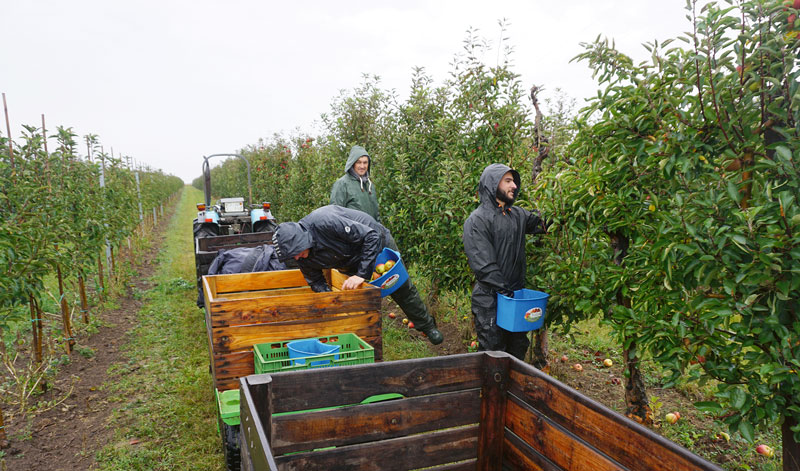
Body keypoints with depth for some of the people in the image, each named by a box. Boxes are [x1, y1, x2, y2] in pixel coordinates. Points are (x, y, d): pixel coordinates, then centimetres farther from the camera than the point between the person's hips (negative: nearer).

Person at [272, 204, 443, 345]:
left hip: (378, 244, -5)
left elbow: (371, 236, -38)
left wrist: (362, 274, -40)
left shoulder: (324, 221, -42)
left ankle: (427, 326, 32)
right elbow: (317, 282, -5)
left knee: (403, 291, 9)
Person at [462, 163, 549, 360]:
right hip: (490, 299, -7)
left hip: (516, 294, 7)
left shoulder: (518, 215, 11)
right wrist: (503, 289, -22)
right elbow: (483, 264, -18)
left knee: (518, 347, 18)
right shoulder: (477, 220, -11)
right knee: (492, 351, 1)